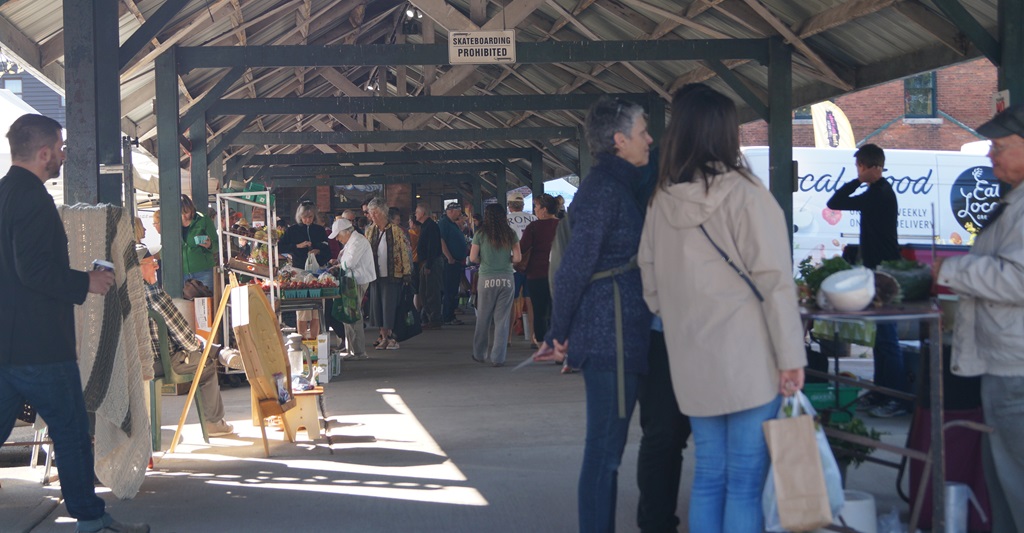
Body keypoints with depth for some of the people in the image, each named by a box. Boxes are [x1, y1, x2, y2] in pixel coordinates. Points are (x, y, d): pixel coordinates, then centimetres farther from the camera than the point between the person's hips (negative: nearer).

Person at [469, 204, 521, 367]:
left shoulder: (481, 234, -1)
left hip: (487, 280, -1)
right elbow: (517, 258, 0)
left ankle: (479, 354, 23)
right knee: (502, 319, 4)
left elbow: (473, 258, -2)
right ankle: (498, 358, 3)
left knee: (483, 318, 12)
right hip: (507, 280, 1)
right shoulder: (510, 234, 3)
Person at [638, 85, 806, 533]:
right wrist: (790, 357, -8)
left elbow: (651, 282, 12)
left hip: (692, 362, 5)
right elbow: (774, 279, -12)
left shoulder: (661, 200, 5)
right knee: (746, 483, 1)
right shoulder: (743, 193, -11)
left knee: (708, 475, 14)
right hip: (749, 361, -5)